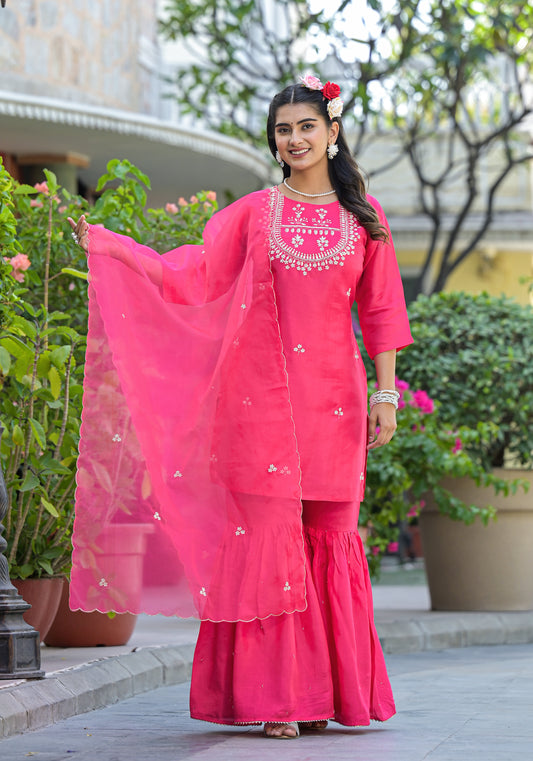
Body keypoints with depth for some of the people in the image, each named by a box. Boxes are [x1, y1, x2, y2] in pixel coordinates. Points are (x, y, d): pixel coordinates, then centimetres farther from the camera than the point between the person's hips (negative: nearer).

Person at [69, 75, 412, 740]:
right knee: (268, 534, -6)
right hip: (263, 397, -1)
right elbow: (192, 275, 2)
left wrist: (386, 393, 4)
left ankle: (328, 691, 8)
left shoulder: (363, 217, 10)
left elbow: (379, 311, 10)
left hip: (333, 398, 1)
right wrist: (111, 247, -6)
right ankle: (274, 696, -3)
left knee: (330, 537, 1)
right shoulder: (253, 213, 7)